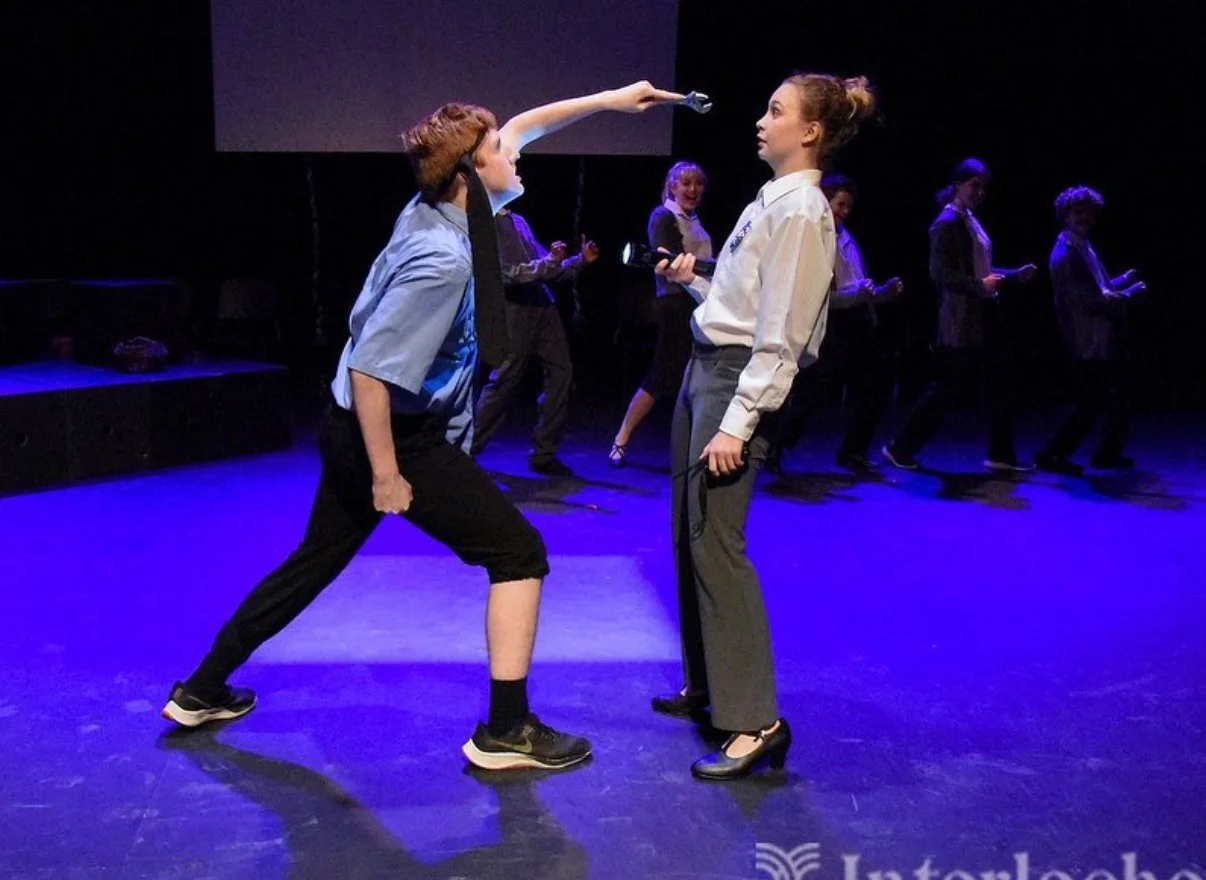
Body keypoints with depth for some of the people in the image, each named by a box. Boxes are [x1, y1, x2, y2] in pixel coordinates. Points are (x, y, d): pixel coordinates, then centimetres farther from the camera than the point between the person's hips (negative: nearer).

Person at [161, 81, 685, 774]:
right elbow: (369, 369, -28)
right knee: (519, 552, 0)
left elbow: (520, 127, 16)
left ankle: (201, 692, 35)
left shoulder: (444, 207, 1)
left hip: (356, 432, 9)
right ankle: (506, 730, 4)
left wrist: (608, 100, 15)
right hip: (397, 437, -9)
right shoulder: (441, 258, -25)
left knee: (315, 562, 21)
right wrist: (386, 475, -23)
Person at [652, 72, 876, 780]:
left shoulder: (802, 209, -14)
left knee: (715, 543, -11)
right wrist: (693, 281, 12)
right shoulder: (771, 199, 14)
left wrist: (738, 425, -22)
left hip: (740, 380, -10)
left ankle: (755, 721, -3)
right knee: (688, 535, 14)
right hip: (706, 367, 10)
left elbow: (779, 336, -19)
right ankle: (708, 685, 28)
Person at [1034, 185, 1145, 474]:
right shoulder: (1066, 254, -19)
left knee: (1116, 400, 18)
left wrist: (1122, 281, 8)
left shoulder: (1082, 247, 12)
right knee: (1091, 404, -5)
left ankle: (1108, 454, 30)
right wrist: (1128, 294, -13)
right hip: (1091, 342, -10)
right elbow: (1091, 301, -22)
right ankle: (1052, 454, 3)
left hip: (1103, 340, 10)